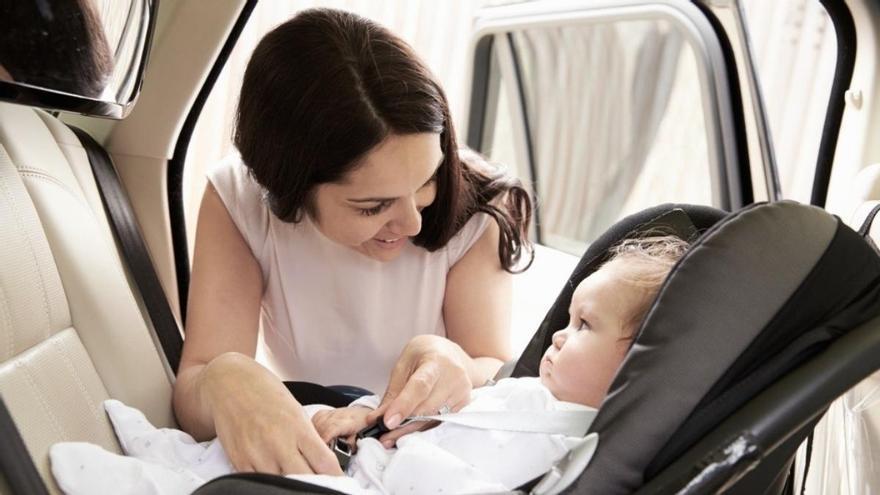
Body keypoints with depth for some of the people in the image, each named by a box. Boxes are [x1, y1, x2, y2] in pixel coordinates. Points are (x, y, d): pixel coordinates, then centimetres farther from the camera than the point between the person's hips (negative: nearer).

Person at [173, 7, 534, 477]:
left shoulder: (473, 206, -17)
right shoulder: (237, 201, -16)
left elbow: (496, 373, -13)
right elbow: (194, 389, -19)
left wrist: (456, 369, -34)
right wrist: (223, 382, -41)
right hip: (305, 455, 1)